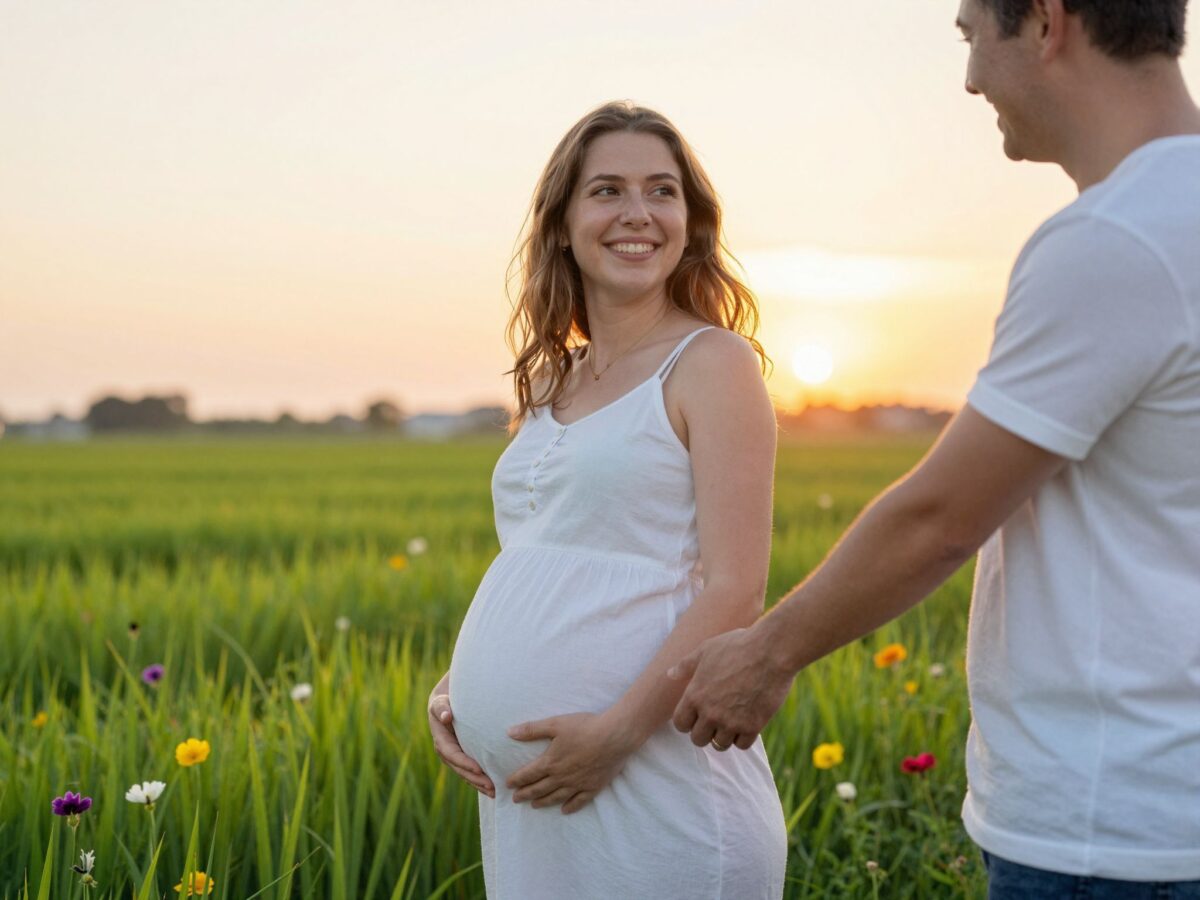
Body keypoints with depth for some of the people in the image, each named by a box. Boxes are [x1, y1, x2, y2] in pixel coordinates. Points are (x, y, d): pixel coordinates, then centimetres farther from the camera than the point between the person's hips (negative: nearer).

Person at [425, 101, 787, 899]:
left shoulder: (713, 362, -6)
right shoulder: (553, 385, 14)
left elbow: (735, 594, -12)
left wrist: (615, 733, -19)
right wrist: (453, 691, 3)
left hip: (656, 784, -6)